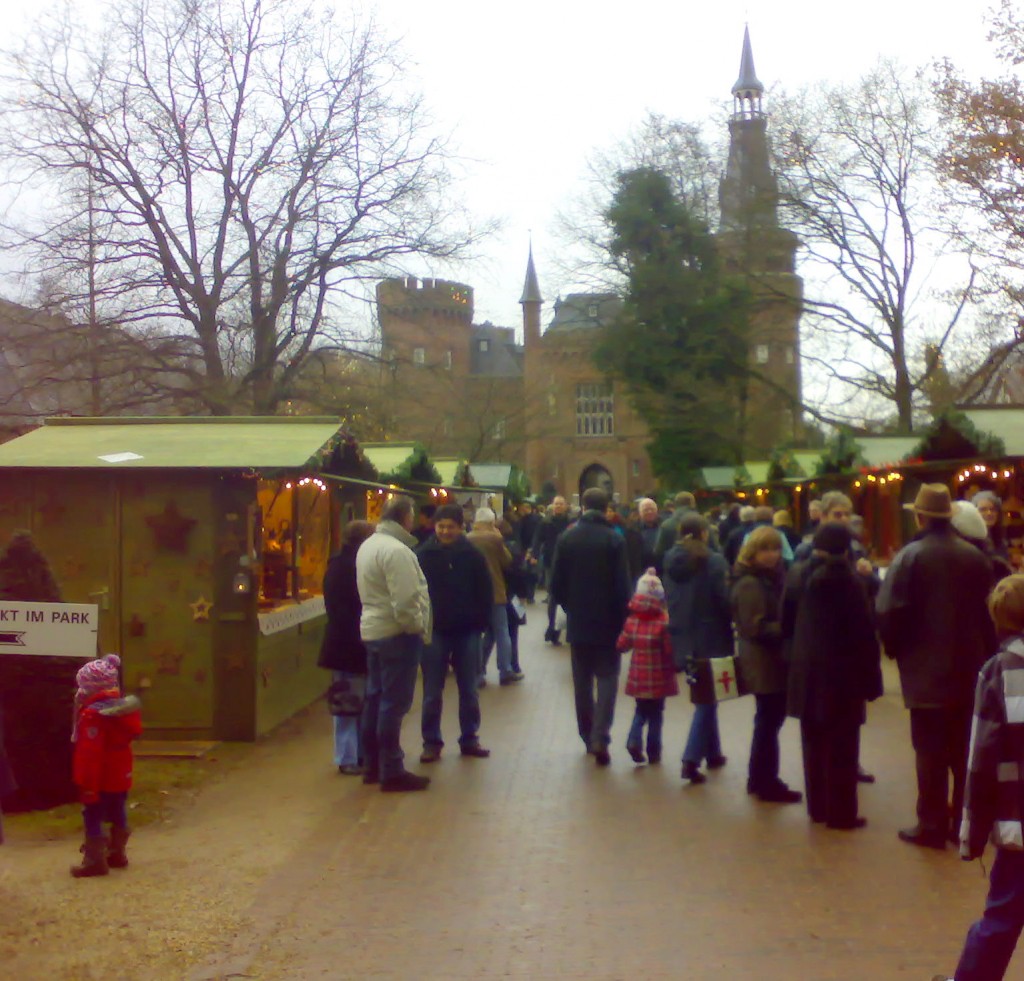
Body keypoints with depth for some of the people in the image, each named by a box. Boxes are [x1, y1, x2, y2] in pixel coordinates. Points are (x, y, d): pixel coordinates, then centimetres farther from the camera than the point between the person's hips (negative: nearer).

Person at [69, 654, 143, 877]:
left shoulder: (93, 714, -22)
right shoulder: (124, 708, 5)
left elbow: (90, 754, -23)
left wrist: (86, 784, -19)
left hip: (100, 779, -9)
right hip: (121, 776, 9)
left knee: (93, 819, 1)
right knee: (118, 816, 17)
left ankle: (95, 861, 5)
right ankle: (117, 854, 29)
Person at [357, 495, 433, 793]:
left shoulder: (368, 545, 11)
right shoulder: (397, 550, -20)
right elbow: (405, 601, -24)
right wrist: (418, 627, -10)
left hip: (372, 630, 10)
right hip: (397, 634, -10)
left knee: (375, 698, 15)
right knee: (394, 703, -4)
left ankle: (372, 765, 24)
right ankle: (391, 771, 1)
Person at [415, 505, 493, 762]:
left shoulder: (473, 555, -2)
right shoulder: (423, 555, -6)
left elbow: (485, 593, 2)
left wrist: (482, 623, -3)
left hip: (467, 632, 1)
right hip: (434, 632, -1)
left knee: (469, 690, 11)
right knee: (432, 692, 5)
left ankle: (469, 739, 22)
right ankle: (431, 742, 14)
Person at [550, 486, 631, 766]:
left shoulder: (566, 538, -1)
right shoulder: (615, 539, -9)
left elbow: (556, 583, 0)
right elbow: (622, 585, -10)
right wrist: (621, 617, 1)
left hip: (578, 622, 3)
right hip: (607, 622, -2)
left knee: (582, 681, 13)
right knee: (607, 679, 3)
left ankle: (588, 736, 20)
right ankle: (600, 737, -10)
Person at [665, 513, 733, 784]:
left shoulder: (671, 559, 3)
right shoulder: (714, 561, -14)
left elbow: (668, 598, 8)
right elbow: (725, 600, -15)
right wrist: (731, 625, 1)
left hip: (684, 638, 6)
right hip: (711, 638, -6)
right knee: (707, 697, 0)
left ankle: (712, 753, 29)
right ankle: (691, 759, -9)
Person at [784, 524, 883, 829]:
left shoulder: (797, 576, 2)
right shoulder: (848, 580, -15)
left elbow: (787, 623, 8)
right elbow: (864, 634, -14)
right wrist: (871, 678, -7)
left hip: (806, 673, 6)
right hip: (842, 675, -5)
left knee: (814, 744, 14)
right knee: (841, 749, 3)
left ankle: (818, 808, 22)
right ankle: (841, 814, 8)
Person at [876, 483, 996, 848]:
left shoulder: (910, 557, -13)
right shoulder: (975, 557, 3)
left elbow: (888, 613, -17)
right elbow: (988, 610, 9)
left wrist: (895, 649, 1)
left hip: (927, 670, -5)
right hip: (969, 668, 5)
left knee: (931, 753, 2)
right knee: (965, 749, 14)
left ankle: (932, 826, 8)